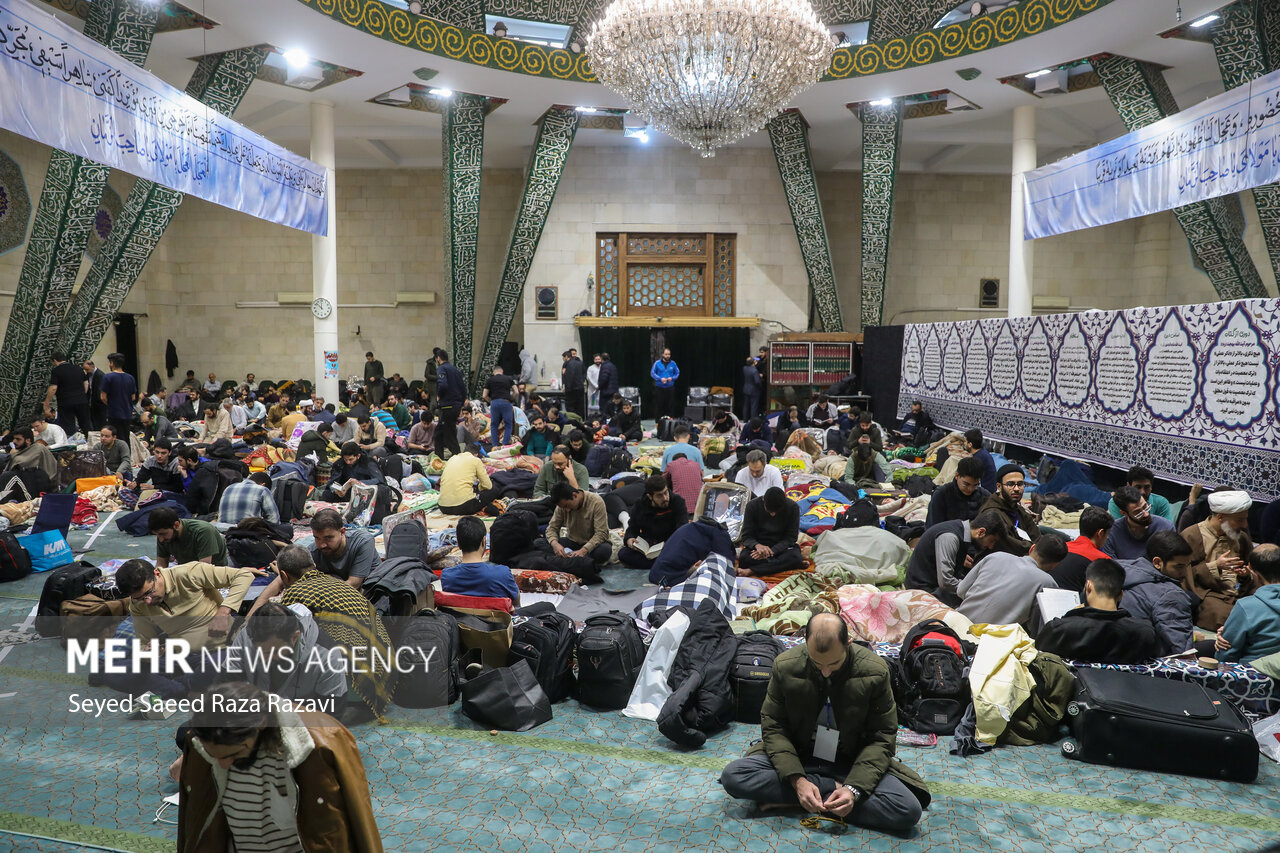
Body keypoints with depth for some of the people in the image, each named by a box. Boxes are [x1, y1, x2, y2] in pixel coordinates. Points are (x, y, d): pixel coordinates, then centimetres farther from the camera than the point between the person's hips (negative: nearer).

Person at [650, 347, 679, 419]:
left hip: (670, 388, 2)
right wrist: (660, 379, -14)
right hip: (659, 388, -1)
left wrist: (672, 378, -10)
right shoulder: (657, 363, -1)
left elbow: (677, 373, 10)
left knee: (670, 405, 3)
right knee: (658, 405, 0)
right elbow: (652, 373, 0)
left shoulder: (673, 364, 4)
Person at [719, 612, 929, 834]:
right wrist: (797, 780, -23)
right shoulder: (785, 666, -14)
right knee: (732, 776, -25)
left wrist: (854, 789, -25)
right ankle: (832, 788, -15)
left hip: (853, 762, 0)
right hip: (797, 756, 1)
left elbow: (882, 738, -10)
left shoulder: (875, 672, -16)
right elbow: (773, 727, -8)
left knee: (908, 810, -28)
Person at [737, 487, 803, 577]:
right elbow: (746, 537, -10)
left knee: (796, 557, -35)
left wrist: (771, 551, -27)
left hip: (782, 546, 0)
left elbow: (790, 538, -11)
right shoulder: (752, 505, -12)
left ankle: (751, 571, -33)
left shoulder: (792, 507, -13)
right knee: (744, 558, -33)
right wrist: (757, 545, -34)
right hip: (759, 545, 0)